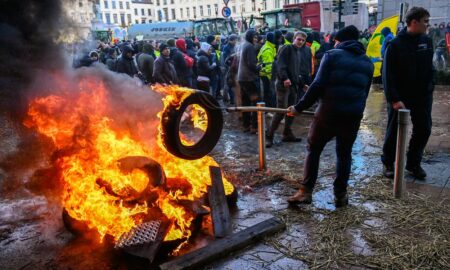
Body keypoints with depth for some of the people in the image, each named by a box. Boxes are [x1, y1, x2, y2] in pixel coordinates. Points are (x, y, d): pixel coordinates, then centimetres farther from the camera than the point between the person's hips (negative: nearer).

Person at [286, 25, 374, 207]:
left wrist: (300, 107, -6)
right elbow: (365, 92, 15)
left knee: (313, 150, 8)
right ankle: (340, 195, 17)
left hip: (329, 111, -4)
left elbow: (318, 85, -11)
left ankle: (305, 191, 6)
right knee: (344, 153, 15)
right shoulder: (367, 63, 14)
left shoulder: (332, 55, -1)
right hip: (353, 115, 4)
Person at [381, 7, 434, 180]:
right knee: (394, 132, 5)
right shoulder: (395, 45, -12)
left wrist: (429, 87, 8)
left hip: (423, 96, 5)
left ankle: (413, 163, 24)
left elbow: (429, 68, 15)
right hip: (400, 97, -5)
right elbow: (388, 75, -16)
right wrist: (394, 99, -22)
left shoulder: (427, 41, 4)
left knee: (423, 130, 8)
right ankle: (388, 163, 21)